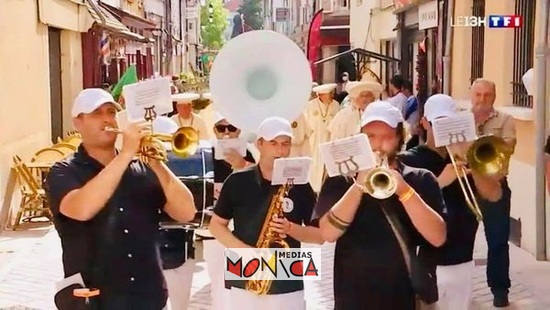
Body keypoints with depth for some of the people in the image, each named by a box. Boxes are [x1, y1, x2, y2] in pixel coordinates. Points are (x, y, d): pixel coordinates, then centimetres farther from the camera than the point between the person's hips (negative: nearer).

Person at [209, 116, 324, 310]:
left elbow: (320, 235, 4)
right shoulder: (238, 181, 1)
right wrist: (243, 249, -10)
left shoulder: (300, 186, 2)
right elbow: (216, 225, 6)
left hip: (288, 285, 0)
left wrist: (291, 229, -15)